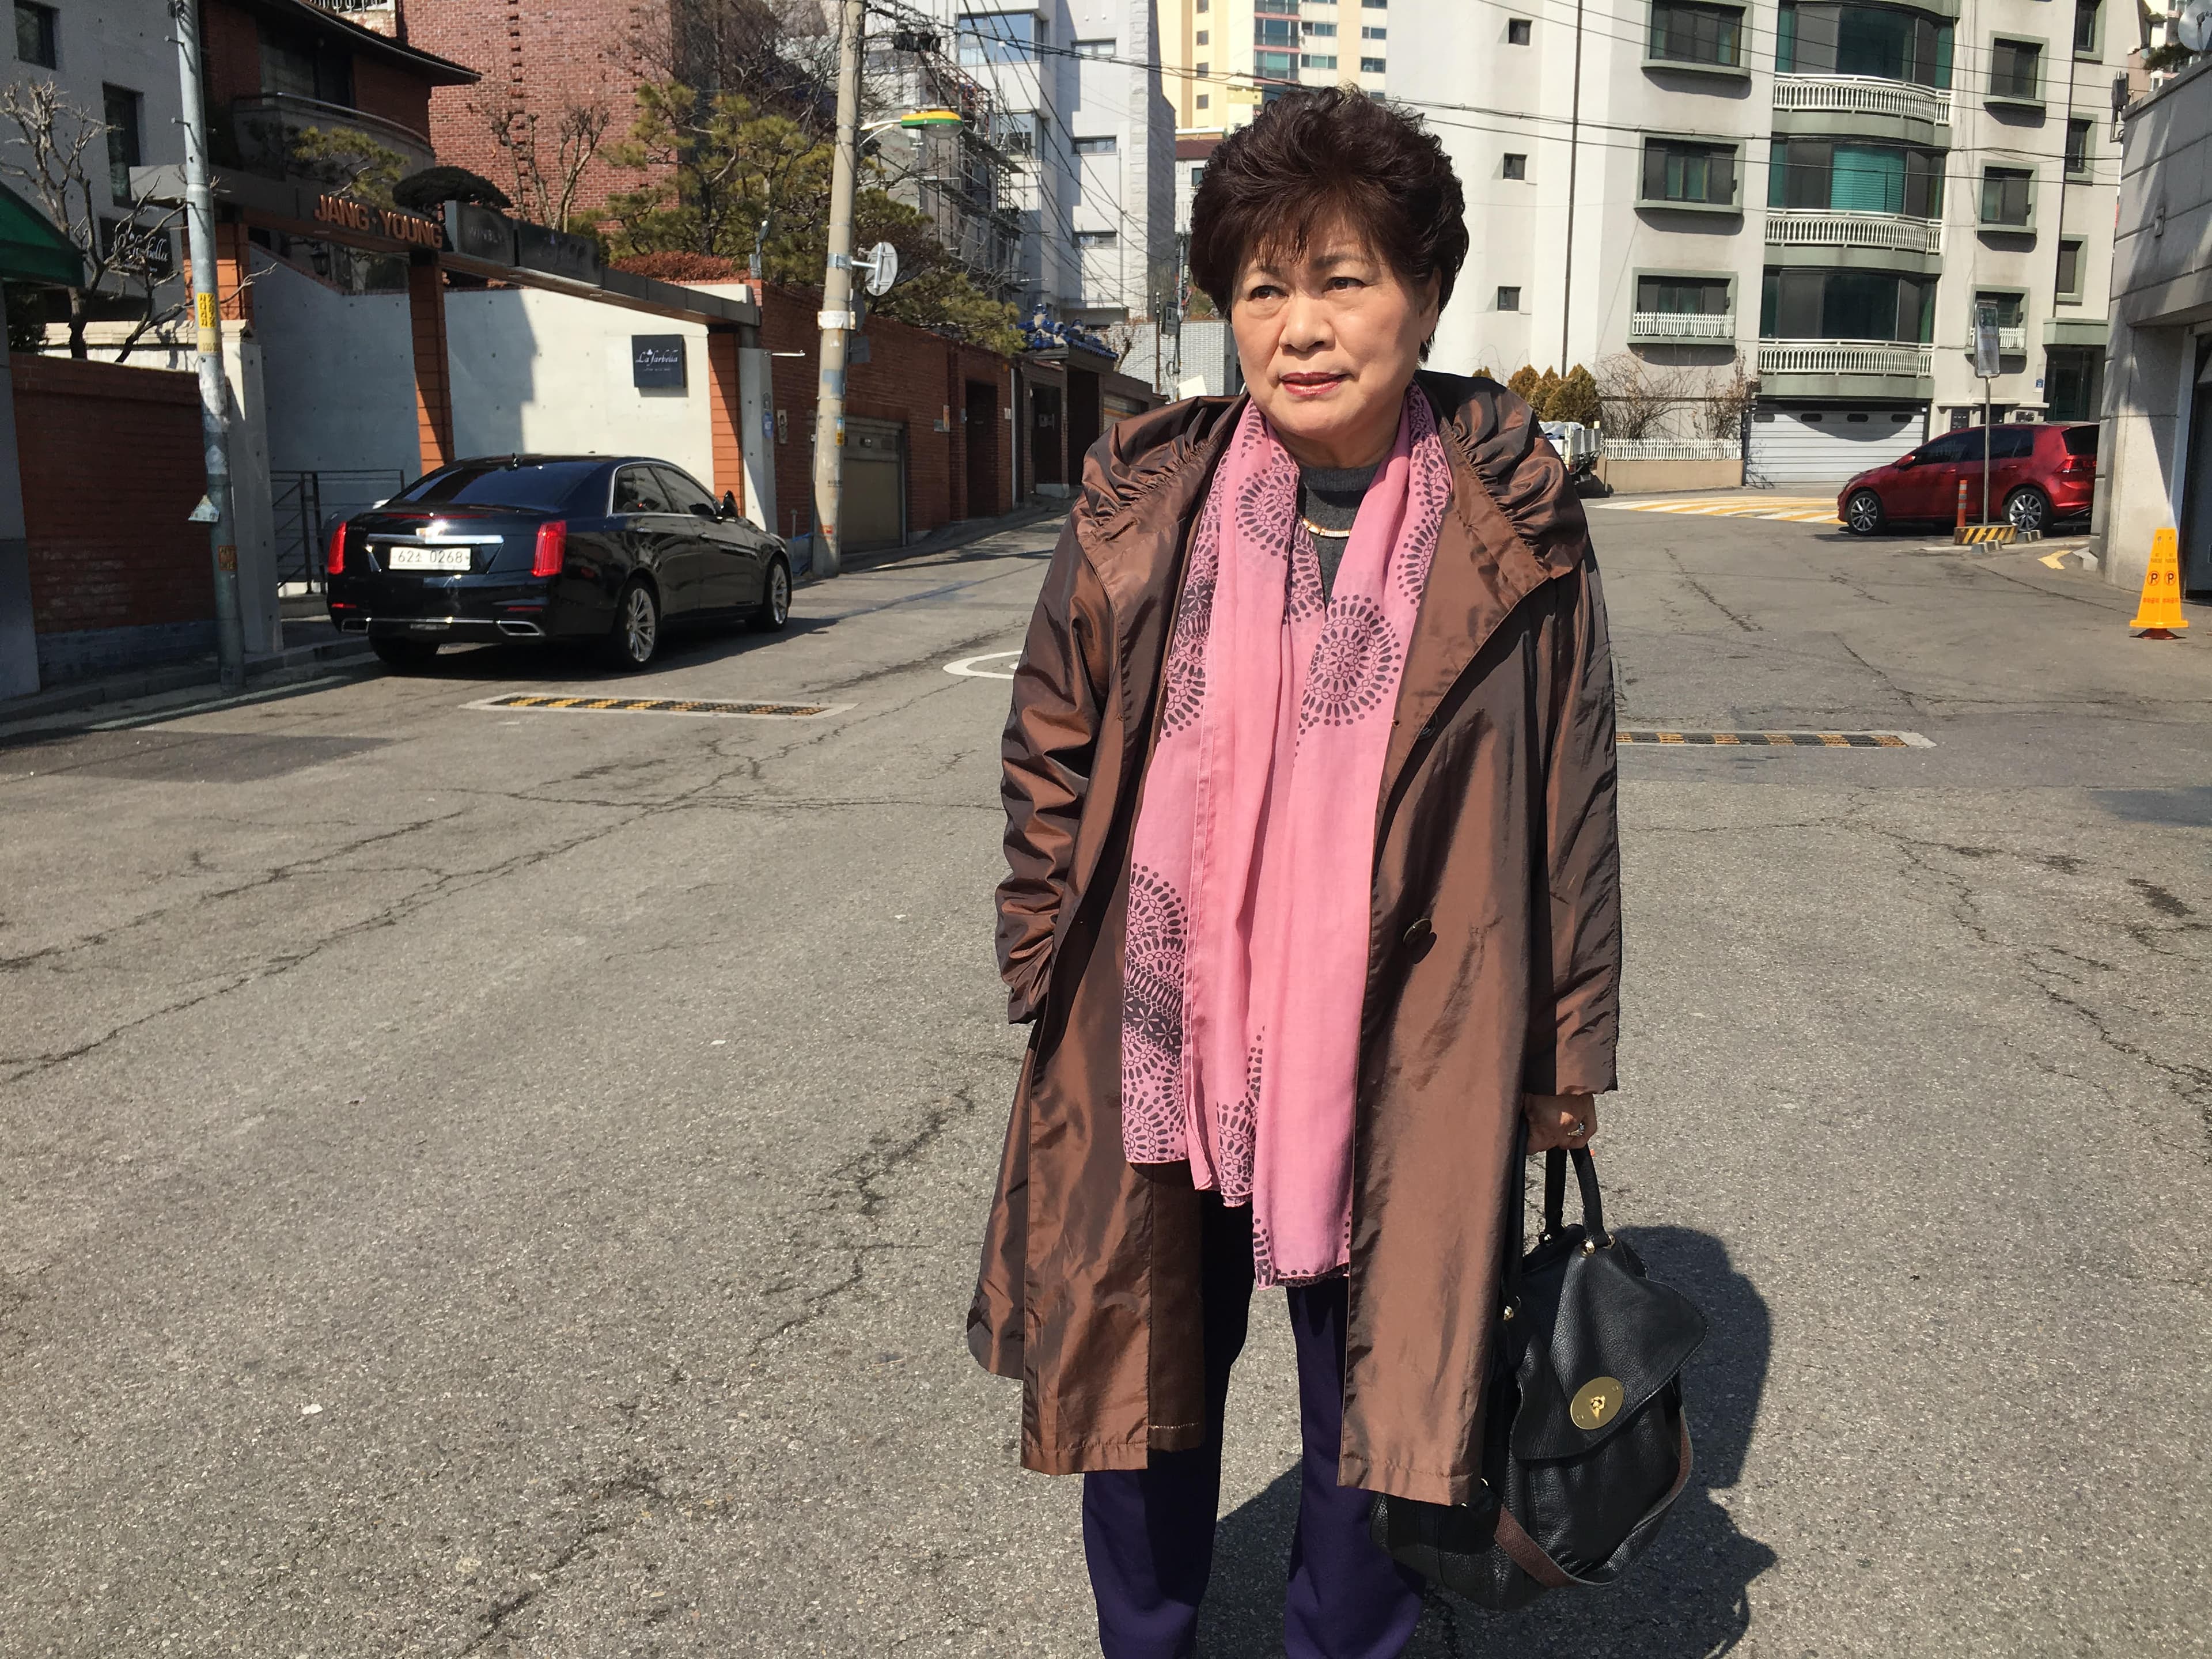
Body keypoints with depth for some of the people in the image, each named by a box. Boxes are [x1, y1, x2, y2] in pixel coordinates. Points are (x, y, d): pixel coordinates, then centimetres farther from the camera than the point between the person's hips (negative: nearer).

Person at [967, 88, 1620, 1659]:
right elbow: (1050, 754, 6)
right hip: (1153, 1054, 2)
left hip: (1401, 1076, -1)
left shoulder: (1513, 527, -5)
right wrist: (1046, 973, 4)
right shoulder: (1142, 504, -2)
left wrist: (1565, 1067, 1)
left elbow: (1572, 812, 0)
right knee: (1142, 1395, 20)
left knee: (1381, 1406, 16)